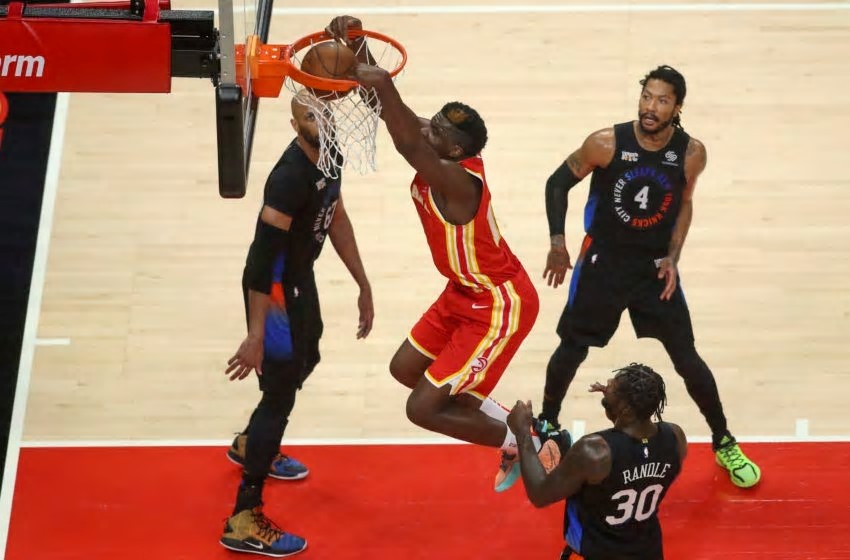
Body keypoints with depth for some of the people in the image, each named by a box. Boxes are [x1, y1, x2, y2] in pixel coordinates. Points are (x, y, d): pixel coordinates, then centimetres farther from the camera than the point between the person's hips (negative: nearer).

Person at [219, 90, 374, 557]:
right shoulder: (290, 176, -30)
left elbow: (336, 218, 13)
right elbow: (261, 256, -31)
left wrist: (363, 285, 16)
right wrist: (255, 335, -32)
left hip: (300, 278, 10)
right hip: (274, 289, -10)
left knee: (305, 362, 29)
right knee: (280, 394, -6)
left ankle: (250, 445, 54)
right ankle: (244, 522, 2)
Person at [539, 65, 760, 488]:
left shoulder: (691, 153, -13)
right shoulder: (606, 143, -19)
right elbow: (558, 183, -6)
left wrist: (672, 258, -5)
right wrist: (557, 243, -13)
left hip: (655, 266, 1)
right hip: (602, 262, -1)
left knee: (687, 358, 1)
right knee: (570, 349, 10)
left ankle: (724, 443, 19)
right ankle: (546, 426, 36)